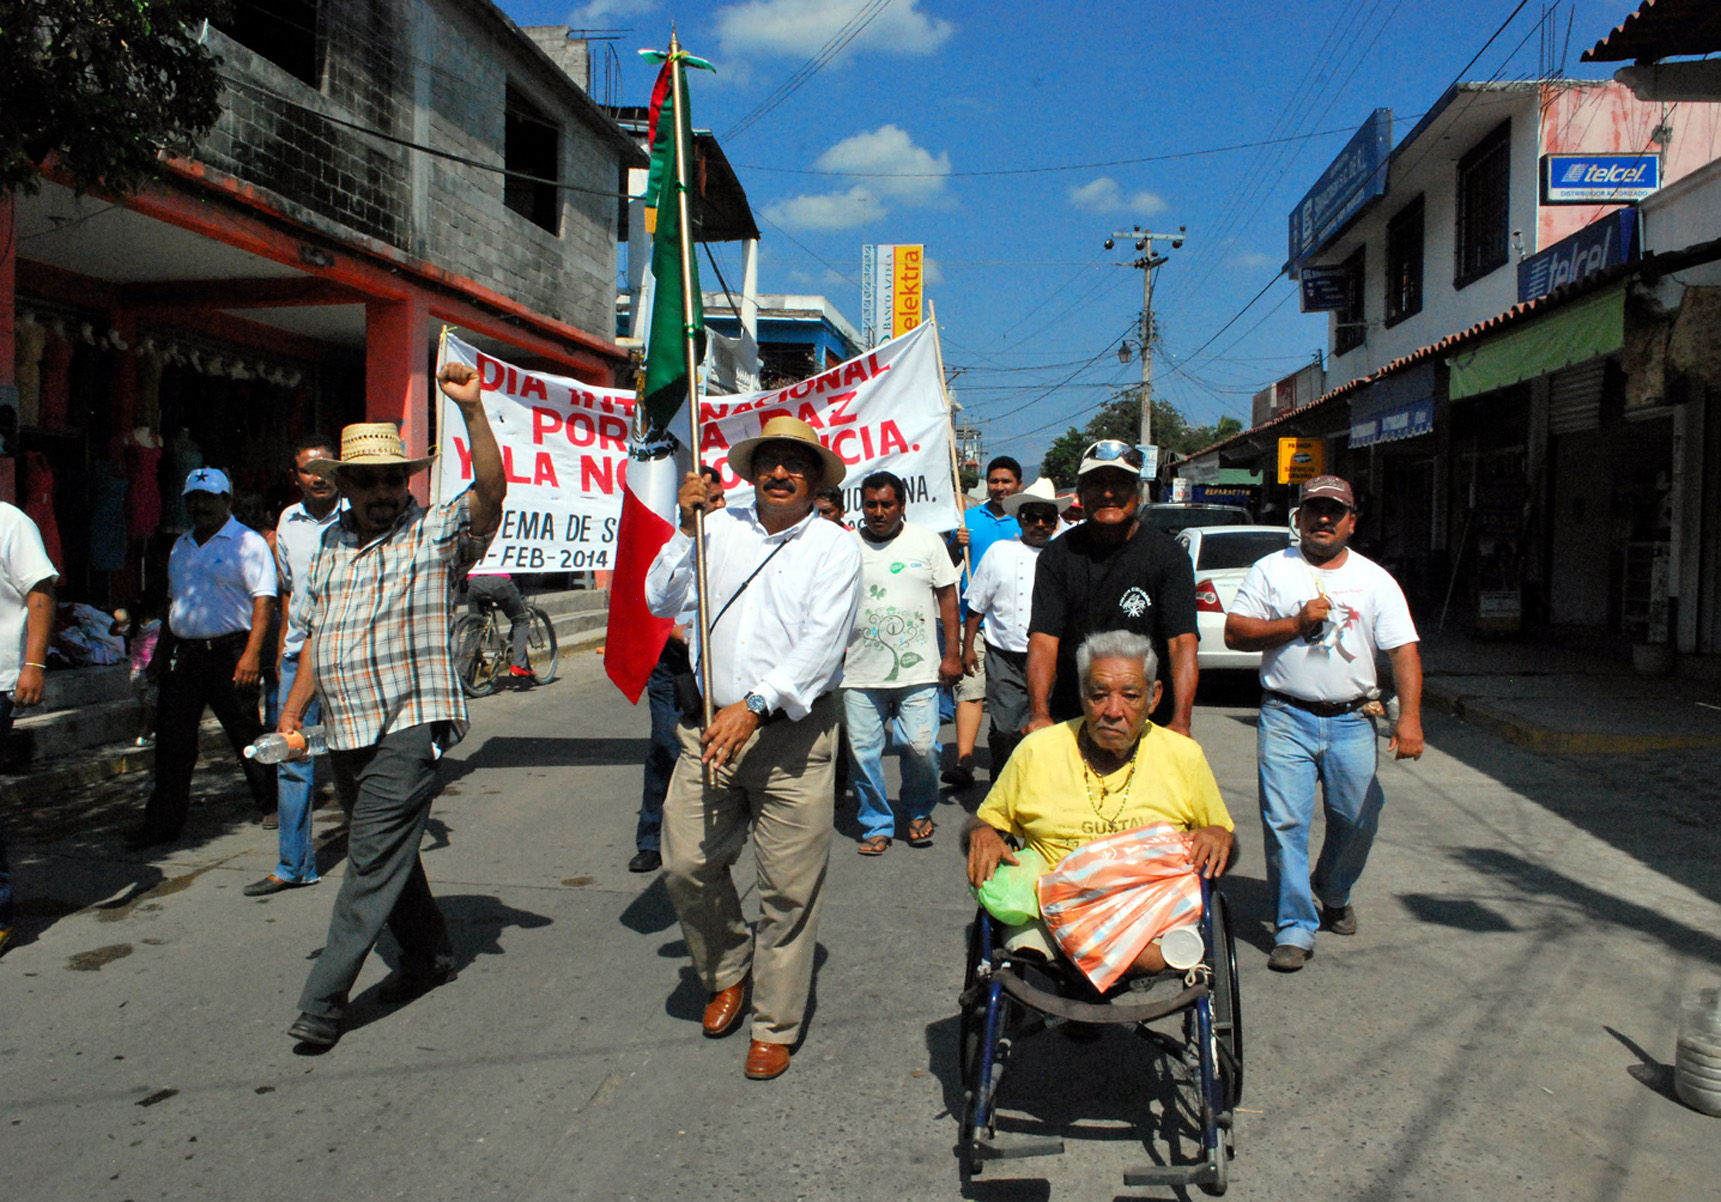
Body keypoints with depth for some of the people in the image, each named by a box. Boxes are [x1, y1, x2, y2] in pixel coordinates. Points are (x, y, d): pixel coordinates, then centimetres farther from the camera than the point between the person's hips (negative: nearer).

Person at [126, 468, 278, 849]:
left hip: (229, 653, -6)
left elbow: (264, 600, -13)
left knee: (246, 738, 2)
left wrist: (252, 653, -22)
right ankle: (163, 821, 14)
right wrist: (161, 652, 19)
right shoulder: (181, 546, 17)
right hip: (184, 655, 7)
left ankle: (272, 805, 17)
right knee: (172, 743, 7)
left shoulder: (247, 543, -5)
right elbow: (173, 602, 23)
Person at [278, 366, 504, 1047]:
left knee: (373, 862, -8)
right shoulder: (331, 544, 16)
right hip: (343, 730, 7)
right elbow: (316, 634, 22)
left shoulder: (437, 533, -3)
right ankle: (429, 956, 33)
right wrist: (293, 708, 17)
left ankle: (323, 1001, -3)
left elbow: (491, 491, -22)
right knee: (387, 854, 17)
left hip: (407, 727, -7)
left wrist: (471, 410, -30)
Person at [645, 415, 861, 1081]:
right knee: (686, 864, 3)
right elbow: (661, 601, 6)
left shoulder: (835, 546, 0)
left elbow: (822, 644, -11)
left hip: (793, 733, -3)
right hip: (711, 724, 3)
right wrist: (686, 529, -6)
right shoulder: (721, 527, 8)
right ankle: (728, 972, 32)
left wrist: (753, 706, -22)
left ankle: (775, 1026, 20)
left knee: (788, 888, 2)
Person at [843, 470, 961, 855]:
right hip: (860, 673, 1)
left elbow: (947, 596, 7)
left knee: (921, 747, -3)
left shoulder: (927, 541, 4)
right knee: (862, 751, 3)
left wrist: (951, 654, 2)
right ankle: (876, 824, 22)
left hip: (918, 669, -1)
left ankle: (919, 812, 25)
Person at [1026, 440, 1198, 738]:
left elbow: (1182, 643, -13)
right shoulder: (1059, 554, 1)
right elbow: (1043, 638, -8)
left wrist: (1180, 723, -26)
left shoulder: (1168, 554, -3)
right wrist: (1039, 714, -22)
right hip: (1069, 718, 2)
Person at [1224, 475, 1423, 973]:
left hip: (1350, 721, 2)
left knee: (1359, 820, 4)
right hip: (1285, 719, -2)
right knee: (1285, 823, -7)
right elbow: (1234, 633, 1)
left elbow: (1403, 650, 2)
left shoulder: (1375, 580, 9)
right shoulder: (1271, 570, 6)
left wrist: (1409, 717, -11)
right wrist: (1297, 623, -11)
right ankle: (1295, 929, 2)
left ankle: (1333, 894, 33)